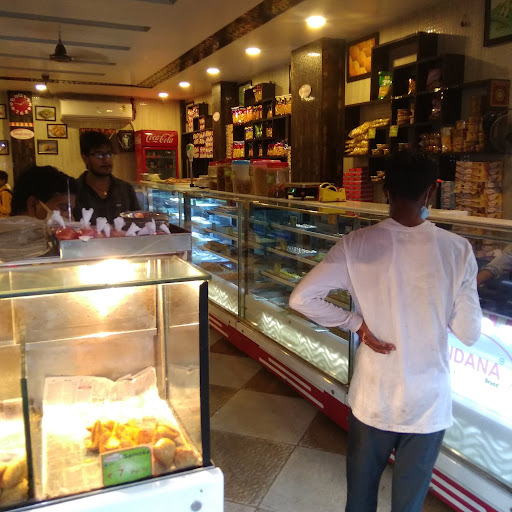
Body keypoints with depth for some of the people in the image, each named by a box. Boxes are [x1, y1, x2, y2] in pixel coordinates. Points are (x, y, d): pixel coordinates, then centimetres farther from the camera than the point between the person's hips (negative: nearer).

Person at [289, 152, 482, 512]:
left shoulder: (357, 245, -14)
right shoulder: (457, 250, -15)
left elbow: (302, 299, -16)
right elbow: (469, 334, -9)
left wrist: (356, 323, -7)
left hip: (373, 397, 1)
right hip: (428, 403, 0)